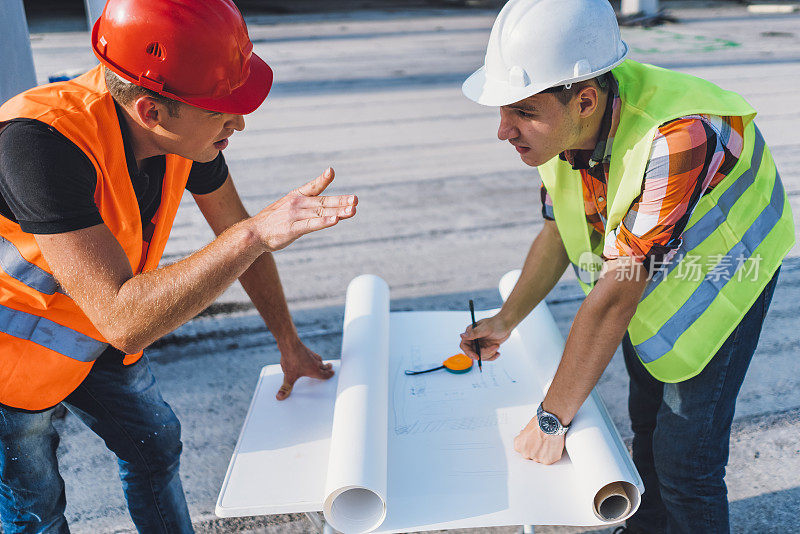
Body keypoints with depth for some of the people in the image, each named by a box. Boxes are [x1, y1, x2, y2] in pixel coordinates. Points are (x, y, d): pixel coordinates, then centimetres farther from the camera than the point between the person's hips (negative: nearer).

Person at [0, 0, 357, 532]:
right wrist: (257, 233, -49)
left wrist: (290, 343, 4)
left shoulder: (184, 127, -19)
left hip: (95, 328, 6)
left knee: (155, 444, 19)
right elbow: (124, 321, -44)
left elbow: (235, 235, -4)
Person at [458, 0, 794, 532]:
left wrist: (551, 420, -30)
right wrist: (505, 321, -7)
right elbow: (558, 234, -1)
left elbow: (615, 295, -38)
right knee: (647, 419, 21)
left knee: (685, 458, -4)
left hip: (721, 275, -6)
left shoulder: (677, 137, -41)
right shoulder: (563, 122, -17)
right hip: (646, 274, 7)